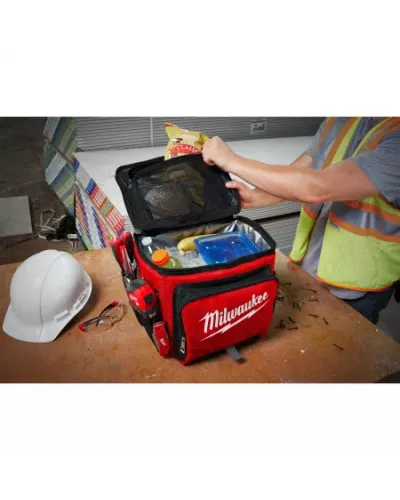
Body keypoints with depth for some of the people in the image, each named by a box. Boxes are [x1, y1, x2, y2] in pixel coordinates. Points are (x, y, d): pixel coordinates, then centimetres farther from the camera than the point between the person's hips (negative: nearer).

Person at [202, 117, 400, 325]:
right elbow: (295, 174, 2)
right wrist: (254, 197, -19)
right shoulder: (340, 120, -1)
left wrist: (232, 161, -31)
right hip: (304, 267, 6)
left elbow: (317, 188, -36)